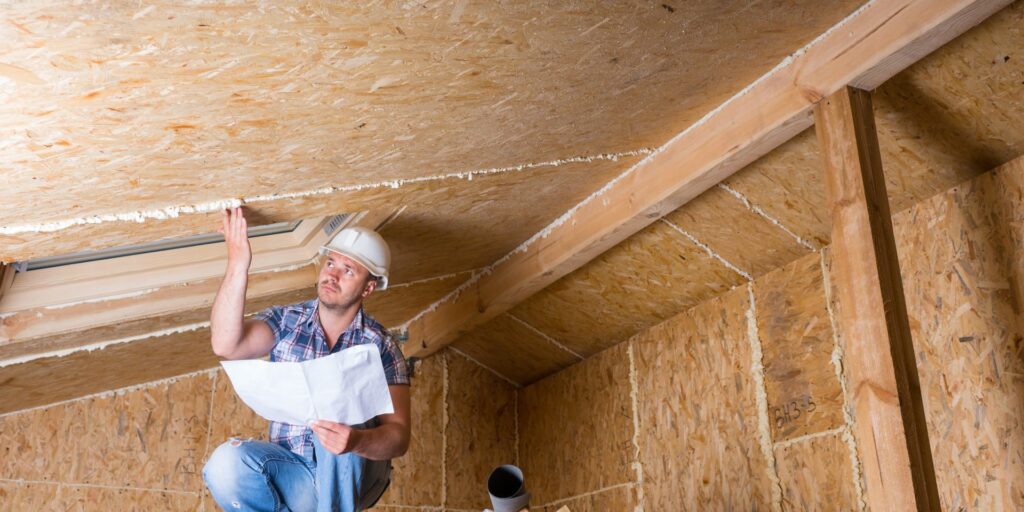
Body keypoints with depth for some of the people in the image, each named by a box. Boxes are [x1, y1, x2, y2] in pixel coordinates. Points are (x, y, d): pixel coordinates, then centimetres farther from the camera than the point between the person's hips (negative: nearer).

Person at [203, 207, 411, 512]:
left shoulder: (380, 347, -7)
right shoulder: (285, 321, 0)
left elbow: (398, 437, -15)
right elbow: (225, 346, -19)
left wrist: (357, 441, -38)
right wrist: (237, 267, -27)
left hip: (353, 475, -2)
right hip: (293, 470, 2)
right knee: (226, 465, -28)